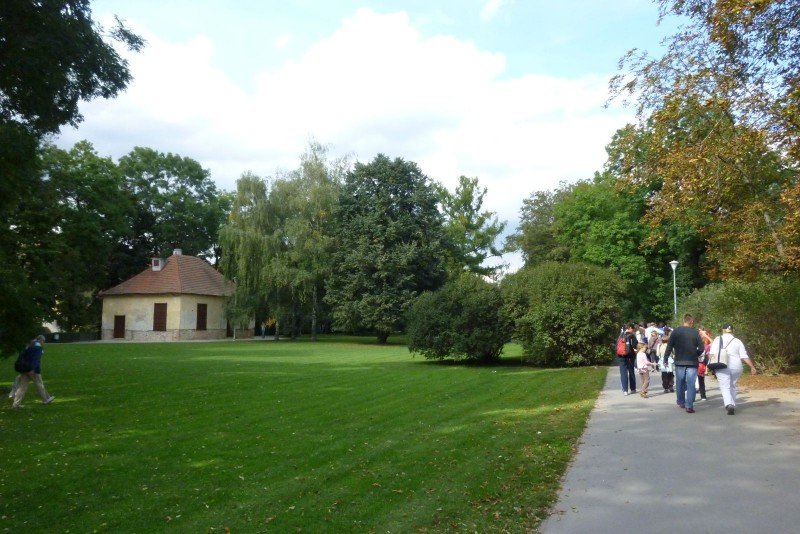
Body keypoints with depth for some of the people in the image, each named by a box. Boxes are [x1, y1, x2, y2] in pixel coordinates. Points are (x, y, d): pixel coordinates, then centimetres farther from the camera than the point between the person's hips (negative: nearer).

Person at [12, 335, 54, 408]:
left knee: (22, 386, 4)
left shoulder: (29, 346, 17)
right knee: (39, 384, 7)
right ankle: (45, 400, 20)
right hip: (33, 369, -8)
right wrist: (33, 369, -25)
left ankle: (16, 404, -2)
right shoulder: (38, 347, -10)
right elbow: (36, 359, -20)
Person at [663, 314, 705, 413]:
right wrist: (696, 355, 13)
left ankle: (681, 403, 27)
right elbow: (701, 348, -5)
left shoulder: (676, 331, -1)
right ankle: (689, 406, -5)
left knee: (680, 383, 15)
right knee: (691, 384, 0)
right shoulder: (695, 332, -3)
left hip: (679, 362, 1)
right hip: (692, 362, -1)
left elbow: (669, 347, -3)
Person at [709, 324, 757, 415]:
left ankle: (729, 405, -26)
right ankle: (732, 405, 23)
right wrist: (752, 367, 8)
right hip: (736, 367, 3)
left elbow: (712, 354, -6)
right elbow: (744, 356, 3)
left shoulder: (718, 339, 4)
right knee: (732, 387, 19)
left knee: (725, 387, -4)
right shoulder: (738, 342, 8)